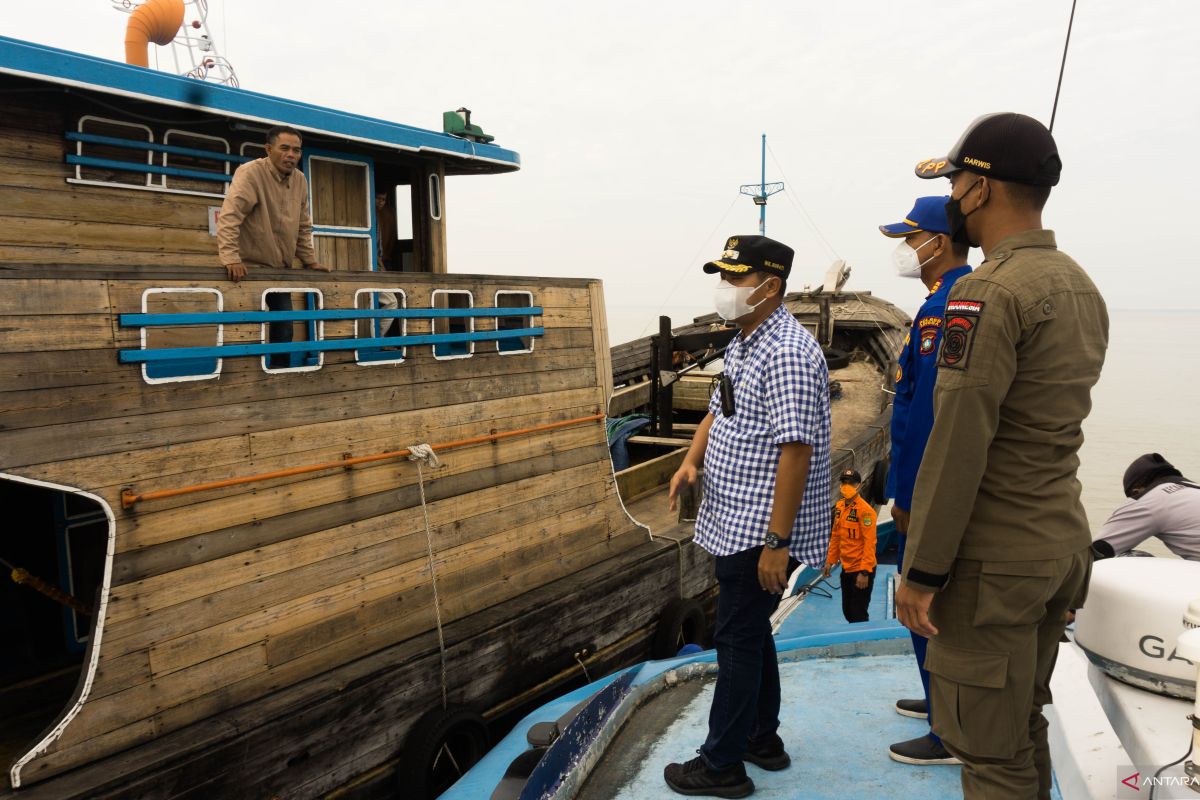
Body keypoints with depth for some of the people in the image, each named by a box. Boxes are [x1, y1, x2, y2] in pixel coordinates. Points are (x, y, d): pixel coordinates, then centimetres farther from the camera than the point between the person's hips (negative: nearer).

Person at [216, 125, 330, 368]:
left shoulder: (300, 180, 6)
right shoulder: (250, 173, -14)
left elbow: (303, 227, 17)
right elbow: (229, 217, -25)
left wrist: (310, 260, 13)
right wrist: (230, 259, -34)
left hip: (281, 270, 7)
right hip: (250, 268, -7)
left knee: (284, 330, 12)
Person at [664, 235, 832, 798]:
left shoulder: (787, 353, -21)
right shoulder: (742, 343, 12)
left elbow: (796, 449, -25)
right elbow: (720, 411, 21)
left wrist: (777, 541, -25)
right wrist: (691, 461, 2)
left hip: (760, 530, -10)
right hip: (734, 521, 10)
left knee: (738, 640, 1)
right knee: (749, 633, 19)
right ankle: (763, 739, 35)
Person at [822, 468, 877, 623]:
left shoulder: (864, 509, -17)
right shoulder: (839, 506, 5)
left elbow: (869, 543, -20)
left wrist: (864, 572, -22)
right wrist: (830, 561, 13)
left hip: (861, 570, -7)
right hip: (846, 568, 7)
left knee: (859, 615, 0)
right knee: (847, 611, 17)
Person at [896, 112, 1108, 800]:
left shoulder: (989, 292, -20)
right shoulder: (1082, 286, 10)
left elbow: (958, 443, -23)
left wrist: (922, 569, -17)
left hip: (996, 562, -9)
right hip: (1065, 541, 9)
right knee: (1025, 730, 22)